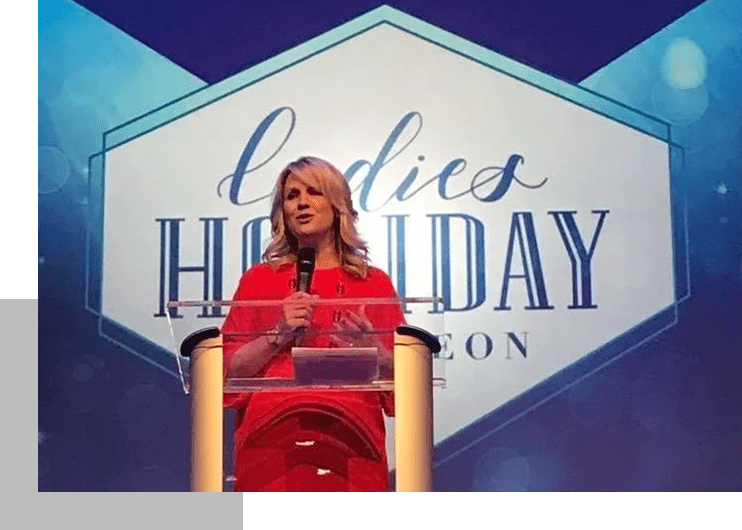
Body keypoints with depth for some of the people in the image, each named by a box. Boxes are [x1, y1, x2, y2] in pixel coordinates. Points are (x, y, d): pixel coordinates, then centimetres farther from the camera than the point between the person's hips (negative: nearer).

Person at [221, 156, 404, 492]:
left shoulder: (374, 283, 10)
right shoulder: (259, 279, 11)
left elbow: (399, 375, 9)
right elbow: (231, 370, 6)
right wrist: (279, 334, -8)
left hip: (349, 436, 0)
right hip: (273, 437, 0)